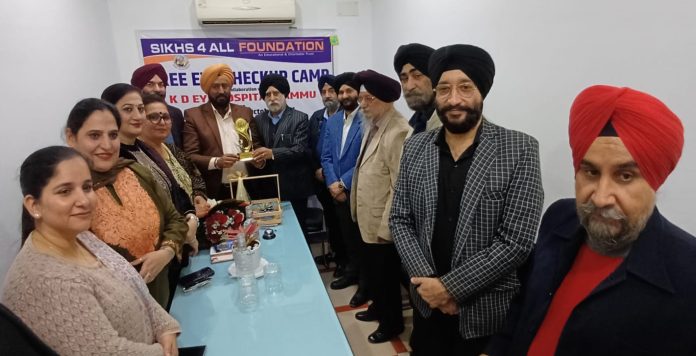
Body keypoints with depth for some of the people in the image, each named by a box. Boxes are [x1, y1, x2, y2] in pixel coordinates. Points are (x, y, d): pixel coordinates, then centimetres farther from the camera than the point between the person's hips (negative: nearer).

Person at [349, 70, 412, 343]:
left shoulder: (398, 132, -23)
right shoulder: (372, 126, 7)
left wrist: (386, 226, -20)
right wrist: (362, 214, 13)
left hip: (382, 223, -8)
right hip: (369, 218, 8)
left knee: (386, 274, 11)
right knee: (373, 269, 24)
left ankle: (392, 321, 32)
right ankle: (378, 307, 45)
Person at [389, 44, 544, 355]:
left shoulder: (520, 150, -12)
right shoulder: (414, 148, -1)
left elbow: (516, 242, -16)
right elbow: (400, 221, 0)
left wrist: (450, 287, -16)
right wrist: (426, 281, -12)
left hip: (487, 313, -3)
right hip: (427, 306, 3)